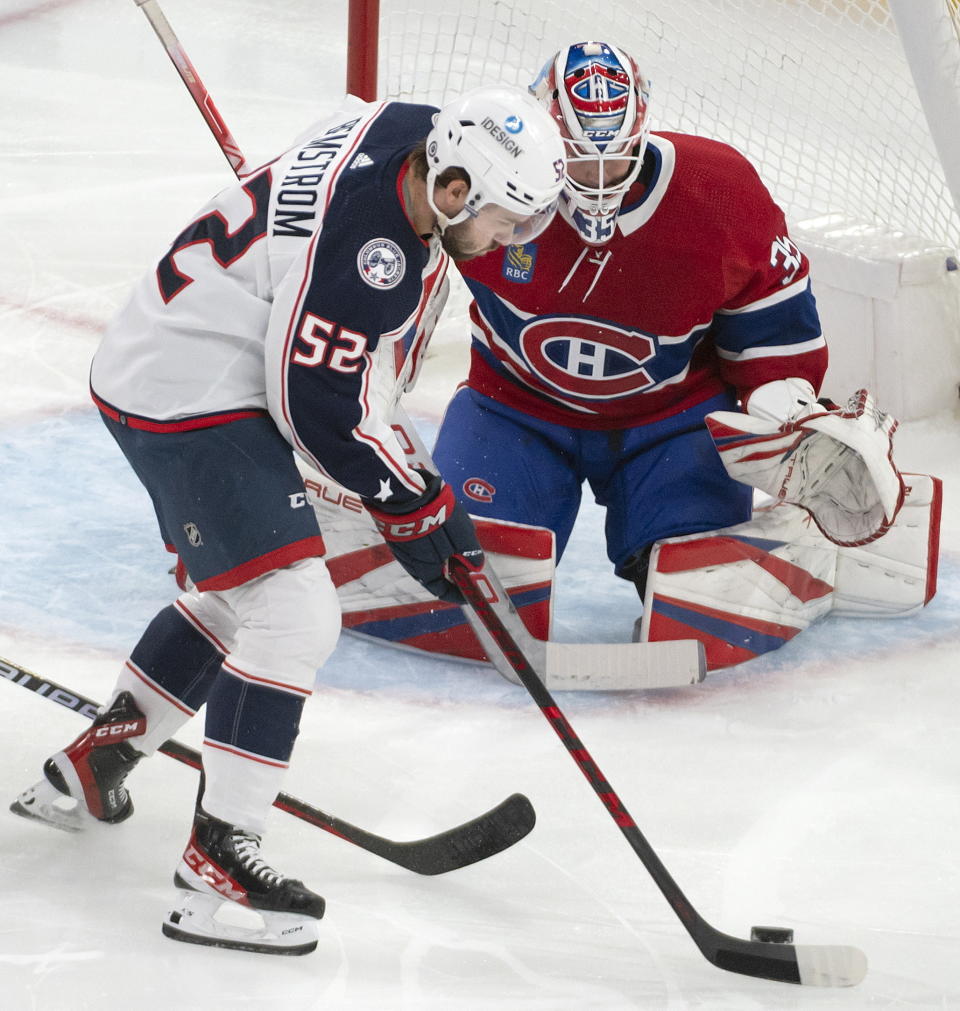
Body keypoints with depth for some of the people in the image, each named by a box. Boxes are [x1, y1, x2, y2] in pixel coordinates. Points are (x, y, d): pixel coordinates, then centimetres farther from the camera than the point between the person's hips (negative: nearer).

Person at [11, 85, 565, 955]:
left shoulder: (411, 132, -2)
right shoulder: (359, 246, -30)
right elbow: (319, 409, -24)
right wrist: (415, 507, -12)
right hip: (191, 400, -11)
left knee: (238, 597, 24)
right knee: (293, 614, -16)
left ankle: (88, 768, 38)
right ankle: (216, 866, -13)